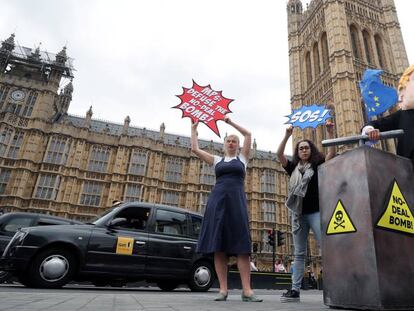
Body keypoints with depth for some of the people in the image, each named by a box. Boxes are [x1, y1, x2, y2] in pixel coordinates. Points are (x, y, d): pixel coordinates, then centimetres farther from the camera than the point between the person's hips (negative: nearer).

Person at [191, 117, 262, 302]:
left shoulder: (242, 158, 16)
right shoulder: (217, 160, 19)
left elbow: (248, 135, 9)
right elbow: (195, 149, 17)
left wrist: (231, 122, 13)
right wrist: (193, 129, 24)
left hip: (237, 201, -1)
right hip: (217, 200, 2)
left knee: (241, 245, -8)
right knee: (218, 246, -4)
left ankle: (247, 290, -7)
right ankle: (223, 289, 1)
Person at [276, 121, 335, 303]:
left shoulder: (318, 165, 9)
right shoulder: (293, 168, 15)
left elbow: (332, 153, -5)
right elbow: (279, 154, 2)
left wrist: (330, 132, -15)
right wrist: (287, 135, -8)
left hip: (316, 212, -2)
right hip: (298, 213, 3)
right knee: (299, 253, 5)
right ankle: (295, 290, 7)